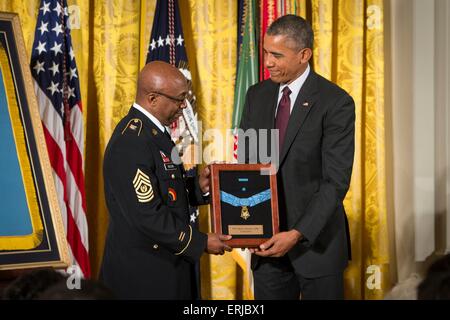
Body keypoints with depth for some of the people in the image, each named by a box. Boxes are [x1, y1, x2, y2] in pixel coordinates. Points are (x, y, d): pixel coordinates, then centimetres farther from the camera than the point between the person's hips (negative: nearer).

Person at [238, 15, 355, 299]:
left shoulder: (336, 103, -11)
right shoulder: (257, 95, 6)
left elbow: (336, 181, -15)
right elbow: (245, 164, 10)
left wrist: (298, 234, -22)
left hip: (316, 239, -4)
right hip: (266, 239, 4)